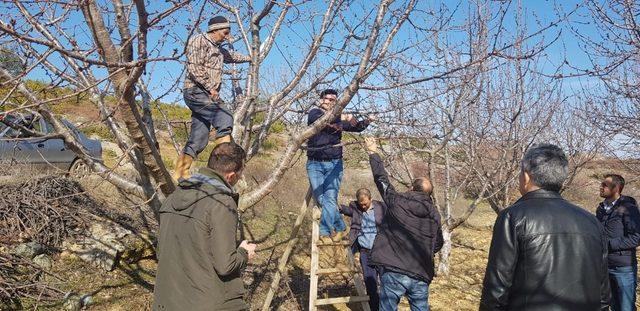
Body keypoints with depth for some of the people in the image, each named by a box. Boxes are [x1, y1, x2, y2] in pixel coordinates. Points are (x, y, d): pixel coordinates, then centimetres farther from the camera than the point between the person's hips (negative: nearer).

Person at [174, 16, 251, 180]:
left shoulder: (219, 49, 26)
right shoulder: (199, 40, -1)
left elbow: (231, 56, 48)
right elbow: (194, 67, -14)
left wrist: (249, 58, 60)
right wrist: (211, 87, -17)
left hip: (207, 95, 9)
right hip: (196, 91, -9)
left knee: (198, 140, 2)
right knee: (225, 118, -27)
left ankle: (180, 175, 3)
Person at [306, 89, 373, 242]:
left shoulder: (339, 118, 12)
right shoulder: (314, 113, 2)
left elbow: (356, 127, 9)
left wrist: (367, 121, -10)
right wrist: (341, 119, -25)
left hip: (334, 164, 1)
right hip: (314, 163, -1)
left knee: (330, 198, -9)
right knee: (321, 200, -2)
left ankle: (325, 232, 2)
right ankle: (339, 228, 10)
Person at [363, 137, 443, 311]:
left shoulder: (397, 202, -3)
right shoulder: (435, 215, 7)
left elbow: (381, 179, 9)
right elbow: (438, 244, 18)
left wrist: (373, 153, 21)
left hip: (393, 272, -3)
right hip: (421, 277, 3)